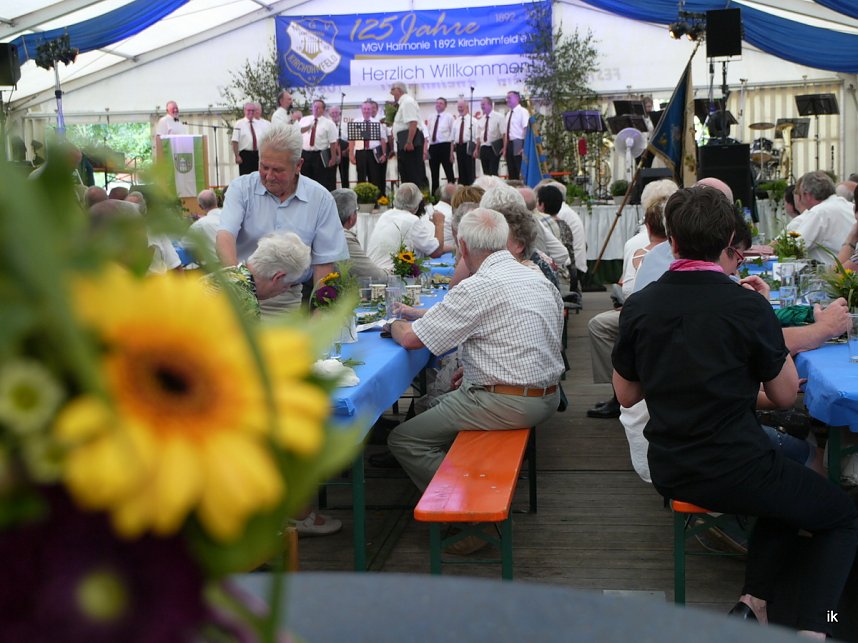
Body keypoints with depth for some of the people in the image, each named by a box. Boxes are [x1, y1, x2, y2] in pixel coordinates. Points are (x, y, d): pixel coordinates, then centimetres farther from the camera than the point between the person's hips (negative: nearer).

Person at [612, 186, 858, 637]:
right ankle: (811, 630, 0)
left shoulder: (638, 307, -4)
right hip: (734, 472, -5)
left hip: (669, 473, 6)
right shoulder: (748, 307, -16)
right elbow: (785, 395, -2)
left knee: (786, 495, 31)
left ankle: (753, 604, 14)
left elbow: (626, 395, 8)